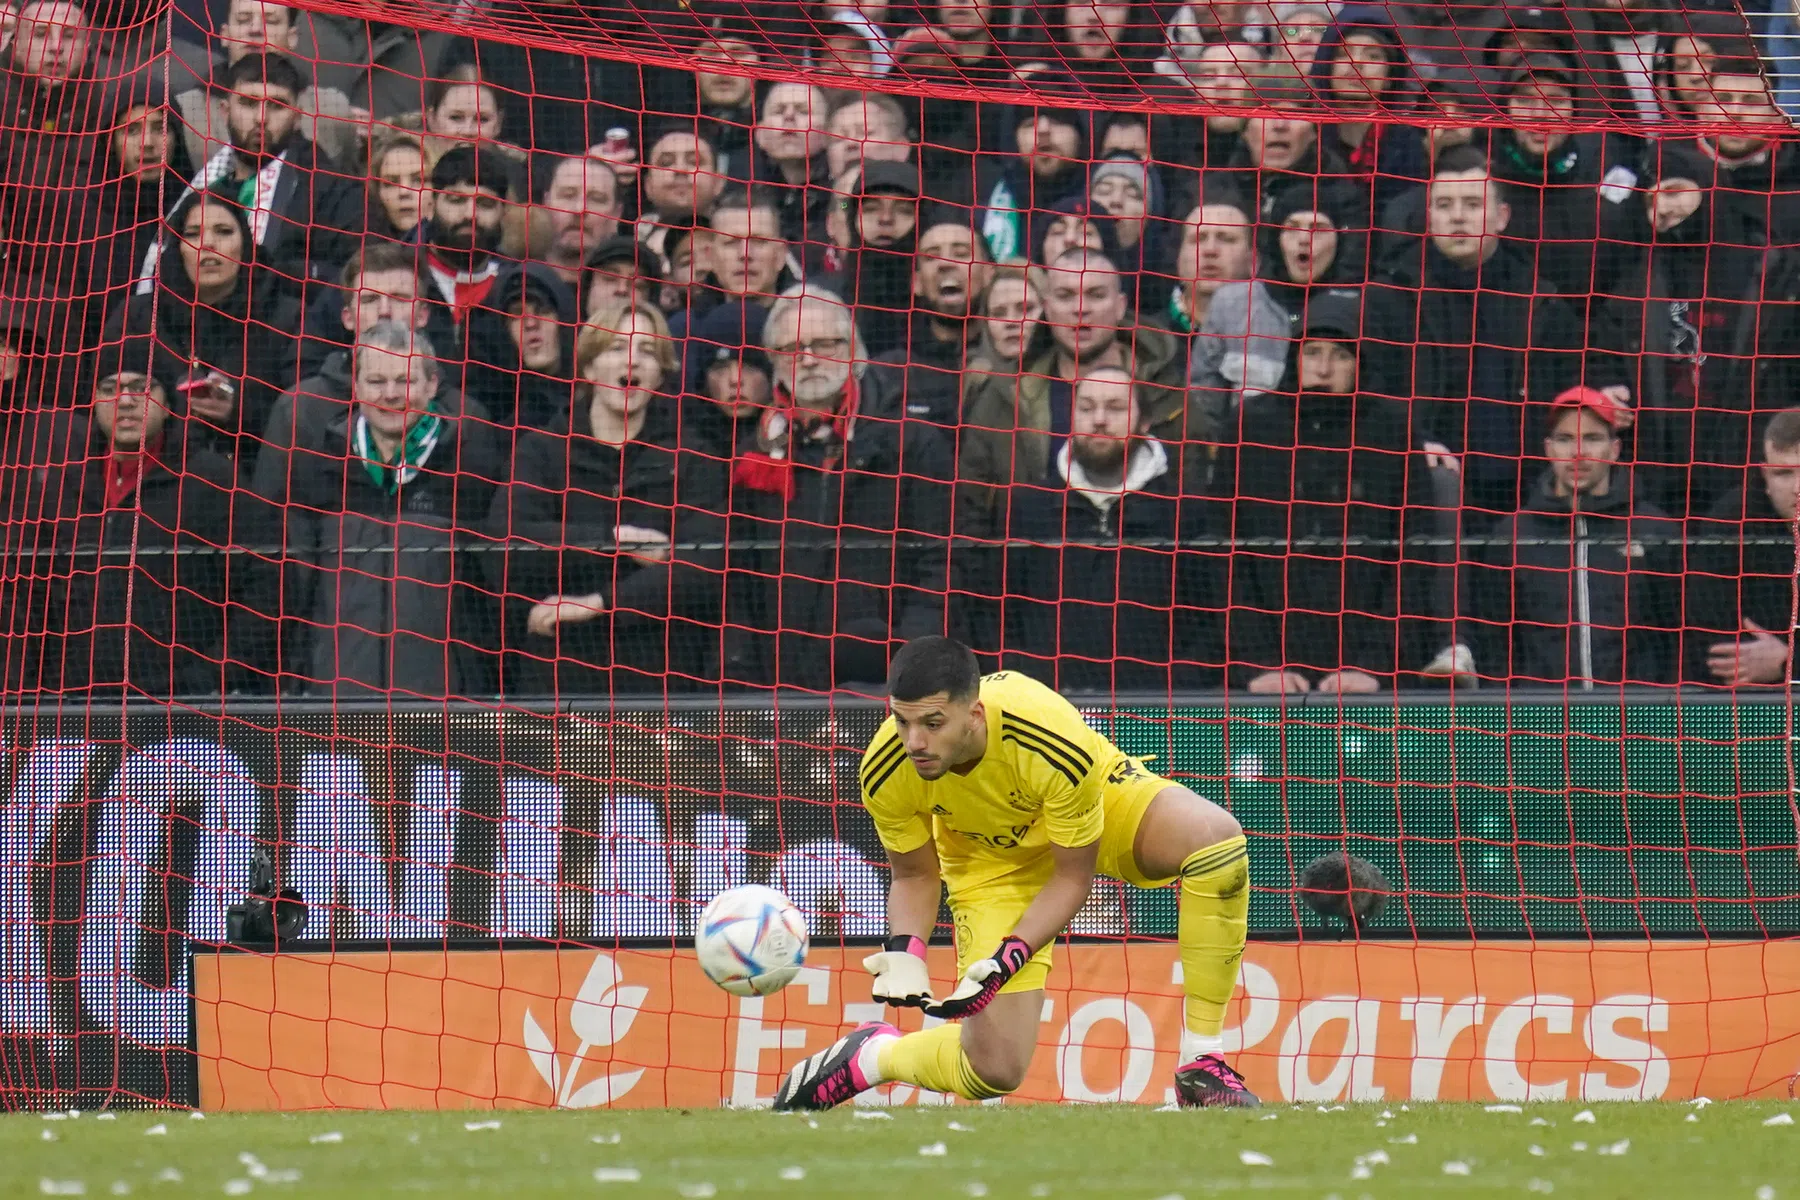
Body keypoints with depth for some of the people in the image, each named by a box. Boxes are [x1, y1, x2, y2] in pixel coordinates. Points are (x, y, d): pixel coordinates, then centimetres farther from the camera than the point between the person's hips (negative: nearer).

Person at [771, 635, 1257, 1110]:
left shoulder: (1056, 746, -38)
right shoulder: (885, 774, -29)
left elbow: (1073, 875, -22)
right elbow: (915, 875, -8)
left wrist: (1007, 960, -34)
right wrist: (905, 950, -27)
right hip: (992, 862, 1)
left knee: (1216, 835, -35)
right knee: (994, 1071, -12)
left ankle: (1202, 1066, -24)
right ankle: (871, 1057, 21)